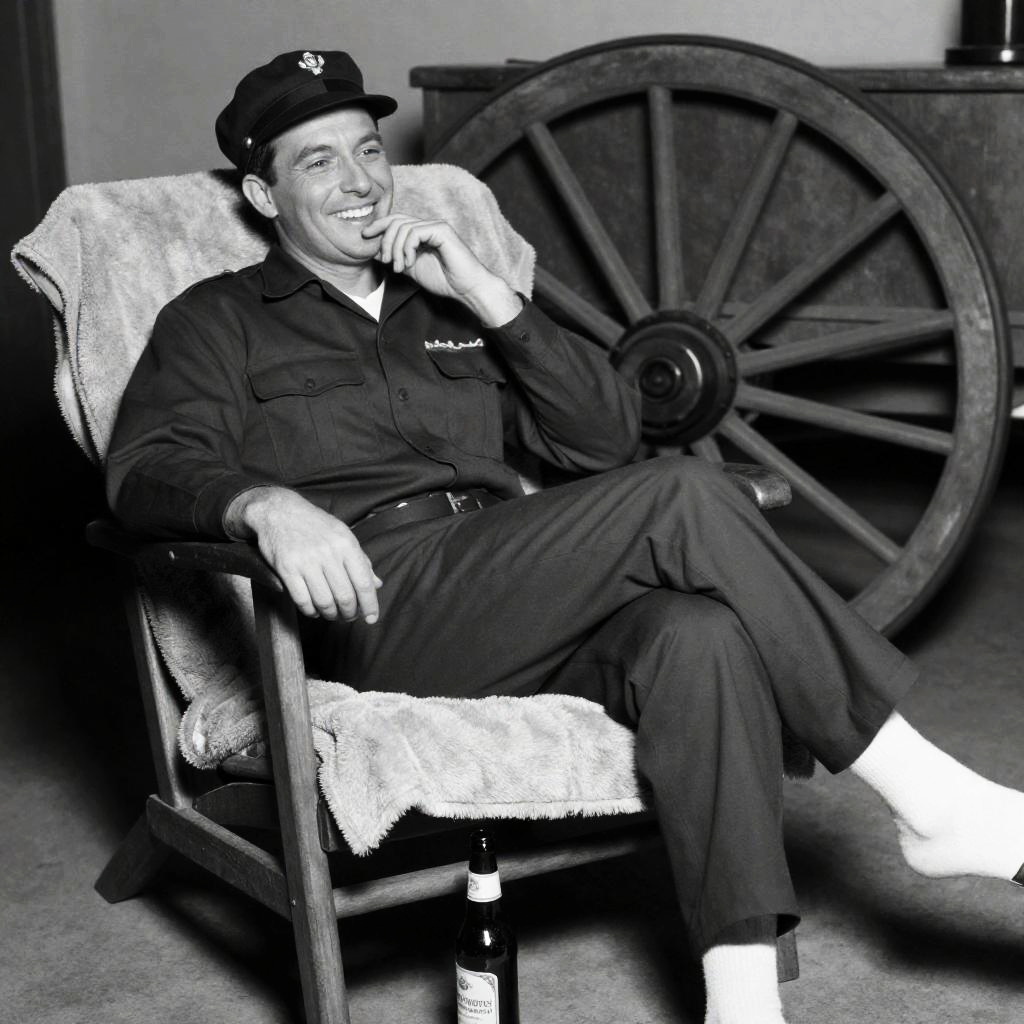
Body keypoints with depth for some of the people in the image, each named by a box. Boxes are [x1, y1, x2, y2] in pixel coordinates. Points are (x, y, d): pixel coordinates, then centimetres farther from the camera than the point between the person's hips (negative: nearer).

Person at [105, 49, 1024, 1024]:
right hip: (380, 620, -4)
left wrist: (484, 295, 3)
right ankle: (928, 796, -21)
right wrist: (268, 503, -27)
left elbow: (605, 438, 14)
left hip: (516, 616, 5)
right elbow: (145, 470, -5)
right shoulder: (219, 322, 15)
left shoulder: (448, 307, 26)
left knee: (700, 632, -32)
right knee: (678, 498, -25)